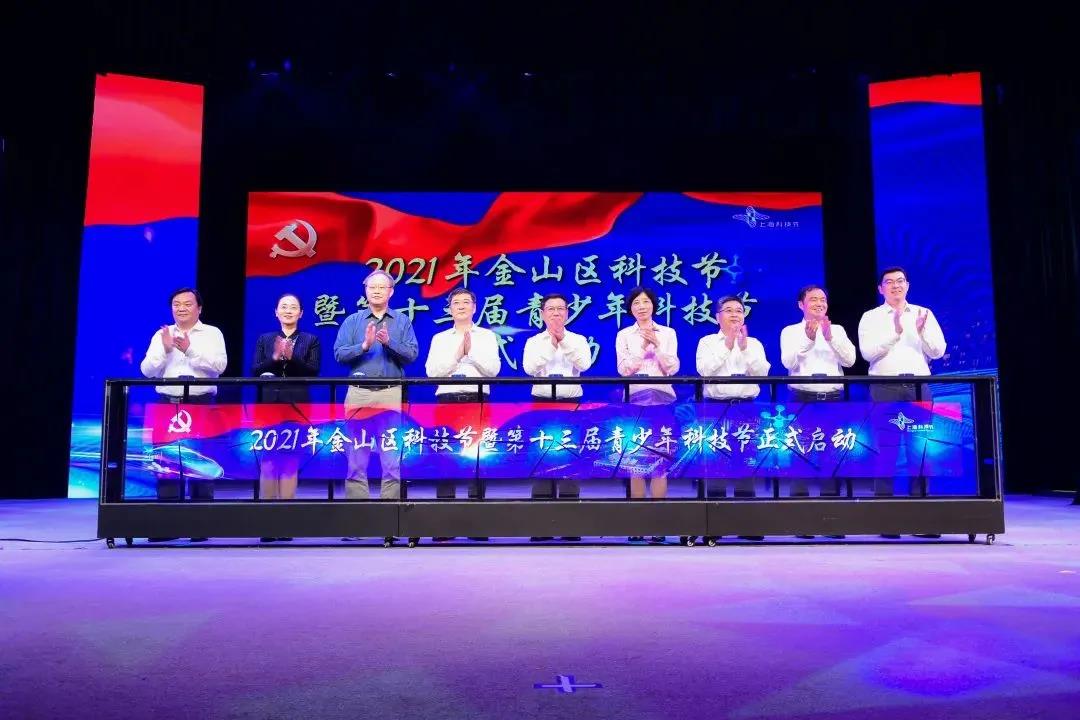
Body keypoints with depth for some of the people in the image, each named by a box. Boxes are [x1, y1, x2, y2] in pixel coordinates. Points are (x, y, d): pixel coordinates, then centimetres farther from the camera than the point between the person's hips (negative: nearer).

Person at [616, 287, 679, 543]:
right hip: (636, 398, 0)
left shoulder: (667, 333, 11)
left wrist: (657, 344, -8)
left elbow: (672, 368, 2)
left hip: (662, 397, 0)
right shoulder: (624, 335, 10)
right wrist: (643, 346, -8)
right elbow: (624, 370, 0)